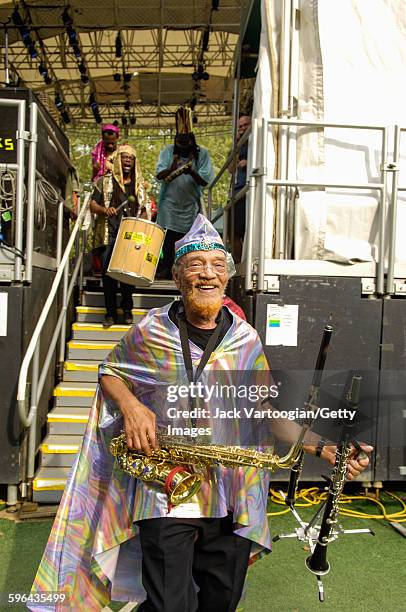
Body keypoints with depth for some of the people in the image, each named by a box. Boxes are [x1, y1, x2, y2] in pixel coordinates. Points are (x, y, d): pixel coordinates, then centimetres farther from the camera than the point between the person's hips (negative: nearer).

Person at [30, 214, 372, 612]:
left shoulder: (246, 340, 1)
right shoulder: (151, 331, -5)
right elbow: (110, 373, 10)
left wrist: (323, 449, -7)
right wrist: (130, 405, -12)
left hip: (231, 503, 3)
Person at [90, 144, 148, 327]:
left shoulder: (139, 185, 16)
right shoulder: (105, 182, 9)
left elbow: (143, 211, 21)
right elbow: (93, 204, 5)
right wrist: (104, 210, -16)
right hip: (110, 234, -1)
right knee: (108, 271, -6)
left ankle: (127, 311, 8)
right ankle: (110, 312, 1)